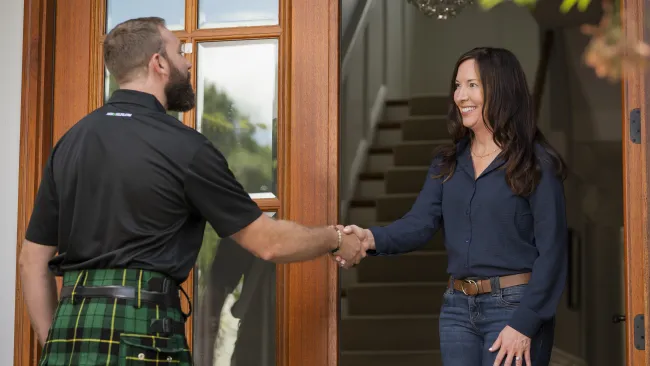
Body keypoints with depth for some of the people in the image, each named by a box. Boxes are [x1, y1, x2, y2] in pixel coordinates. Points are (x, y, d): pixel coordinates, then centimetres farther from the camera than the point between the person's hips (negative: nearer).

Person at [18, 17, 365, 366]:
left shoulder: (70, 142, 11)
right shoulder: (183, 146, -6)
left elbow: (33, 260, 12)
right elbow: (268, 243, 0)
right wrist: (336, 239, 17)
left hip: (69, 329, 6)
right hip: (137, 333, -6)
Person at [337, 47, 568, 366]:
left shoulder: (537, 163, -7)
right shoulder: (448, 162, 10)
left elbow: (551, 251, -10)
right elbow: (421, 222, -2)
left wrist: (525, 323, -16)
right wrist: (373, 238, -23)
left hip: (514, 306, -5)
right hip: (457, 308, 5)